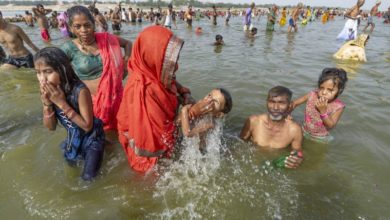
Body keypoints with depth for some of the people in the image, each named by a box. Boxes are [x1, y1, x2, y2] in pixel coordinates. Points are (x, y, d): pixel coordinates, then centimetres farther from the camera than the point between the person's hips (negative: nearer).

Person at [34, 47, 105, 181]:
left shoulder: (80, 91, -32)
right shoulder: (47, 92, -13)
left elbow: (87, 126, -28)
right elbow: (51, 127, -8)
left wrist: (61, 103, -33)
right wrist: (47, 104, -26)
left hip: (91, 137, -6)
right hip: (72, 137, 6)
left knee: (88, 176, -2)